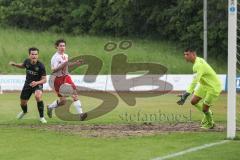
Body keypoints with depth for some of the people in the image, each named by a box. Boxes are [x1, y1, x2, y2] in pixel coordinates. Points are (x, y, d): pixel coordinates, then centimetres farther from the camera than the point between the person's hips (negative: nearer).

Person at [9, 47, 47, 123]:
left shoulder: (40, 66, -24)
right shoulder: (27, 61, -12)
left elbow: (44, 79, -19)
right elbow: (22, 66, 14)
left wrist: (37, 83, -37)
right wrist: (15, 64, -3)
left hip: (37, 84, -4)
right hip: (28, 84, 4)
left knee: (38, 96, -35)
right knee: (23, 102, 13)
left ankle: (42, 117, -19)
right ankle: (24, 111, 53)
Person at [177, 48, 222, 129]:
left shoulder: (198, 65, -31)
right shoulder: (198, 60, -1)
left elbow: (194, 81, -40)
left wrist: (186, 94, -46)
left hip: (213, 87, -9)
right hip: (204, 85, 9)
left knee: (204, 108, -2)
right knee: (193, 101, 6)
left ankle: (209, 124, 27)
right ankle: (208, 113, 29)